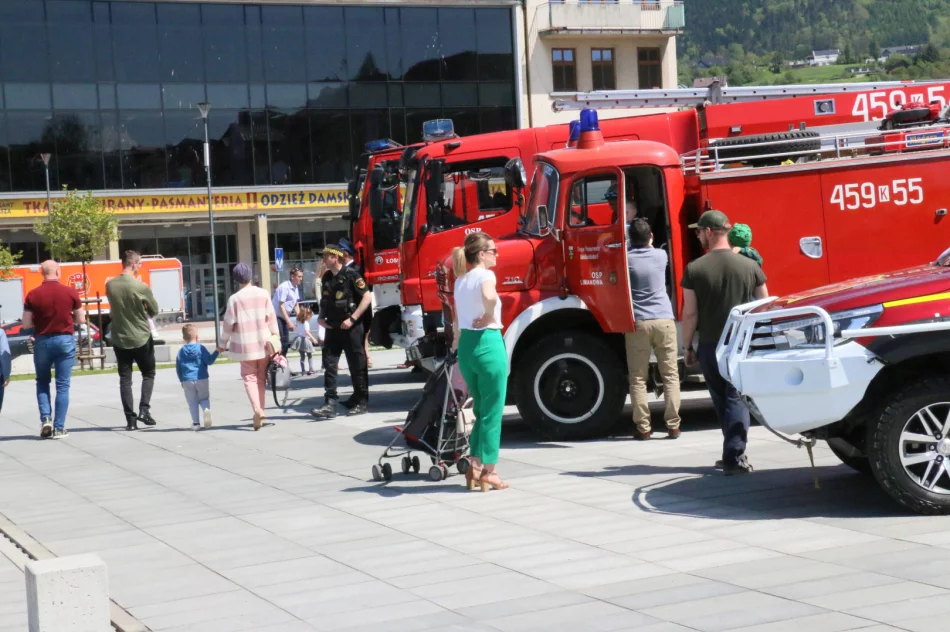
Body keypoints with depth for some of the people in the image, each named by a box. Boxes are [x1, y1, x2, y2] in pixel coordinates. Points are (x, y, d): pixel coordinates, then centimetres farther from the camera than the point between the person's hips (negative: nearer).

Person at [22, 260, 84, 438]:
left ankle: (45, 418, 3)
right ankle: (59, 428, 3)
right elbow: (81, 320, 3)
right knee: (62, 385, 4)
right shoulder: (70, 293, -5)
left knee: (42, 382, 19)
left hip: (42, 341, 1)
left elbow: (26, 325, -2)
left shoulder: (33, 295, -4)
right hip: (65, 340, -1)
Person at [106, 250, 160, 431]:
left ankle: (130, 419, 2)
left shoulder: (110, 285, -4)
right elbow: (154, 310, -2)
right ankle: (144, 409, -1)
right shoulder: (141, 287, -16)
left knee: (125, 379, 7)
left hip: (120, 339, 3)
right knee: (148, 374, 15)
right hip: (141, 338, -3)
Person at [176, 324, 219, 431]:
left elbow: (178, 368, 10)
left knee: (192, 402, 9)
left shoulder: (181, 351, 6)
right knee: (204, 398, 11)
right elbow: (209, 361, -6)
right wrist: (216, 352, 3)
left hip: (187, 381, 1)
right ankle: (206, 409, -21)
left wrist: (182, 380, 20)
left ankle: (195, 423, 4)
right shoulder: (201, 348, -4)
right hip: (202, 379, -1)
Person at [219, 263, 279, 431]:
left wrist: (223, 344, 8)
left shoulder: (234, 299, -8)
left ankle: (257, 408, -19)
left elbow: (228, 323, -4)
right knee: (261, 378, 14)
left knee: (249, 377, 3)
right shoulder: (263, 294, -1)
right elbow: (271, 317, 0)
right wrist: (275, 338, 8)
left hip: (245, 346, -2)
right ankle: (260, 409, 16)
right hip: (263, 343, 2)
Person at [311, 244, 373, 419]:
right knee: (329, 365, -2)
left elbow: (367, 297, -13)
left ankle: (361, 402, 12)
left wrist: (352, 319, -16)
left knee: (356, 365, 2)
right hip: (332, 328, 6)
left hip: (350, 328, -6)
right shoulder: (326, 277, 10)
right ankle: (330, 404, -4)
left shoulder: (350, 275, -11)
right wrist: (321, 317, 7)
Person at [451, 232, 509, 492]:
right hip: (488, 344, -7)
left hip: (466, 346, 8)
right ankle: (488, 472, 4)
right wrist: (489, 316, -16)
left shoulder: (460, 280, 12)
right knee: (492, 412, 1)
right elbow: (489, 297, -33)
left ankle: (475, 468, 15)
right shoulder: (485, 275, -11)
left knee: (481, 410, 18)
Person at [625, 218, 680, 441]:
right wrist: (648, 244, 44)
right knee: (670, 375, 7)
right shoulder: (661, 255, 4)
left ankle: (643, 428, 0)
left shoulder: (626, 259, -2)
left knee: (638, 379, 4)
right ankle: (673, 426, 3)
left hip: (637, 323, -1)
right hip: (664, 321, 1)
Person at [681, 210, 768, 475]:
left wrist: (688, 347, 4)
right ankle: (734, 458, -6)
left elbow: (690, 314, -6)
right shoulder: (750, 266, -2)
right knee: (737, 400, 3)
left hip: (710, 345, 0)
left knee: (722, 401, 15)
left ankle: (735, 452, 22)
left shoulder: (695, 269, -7)